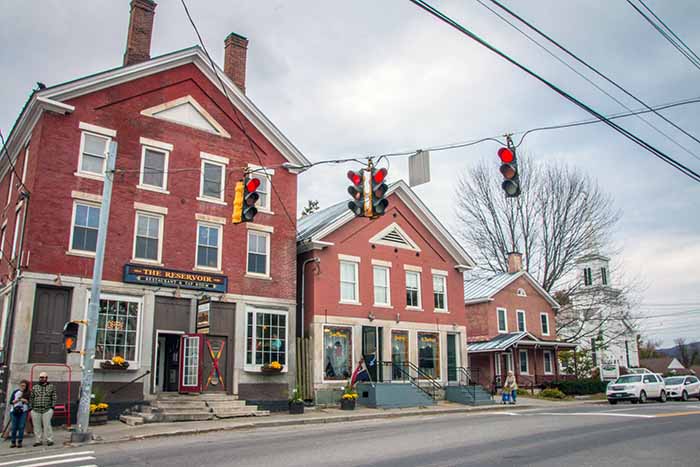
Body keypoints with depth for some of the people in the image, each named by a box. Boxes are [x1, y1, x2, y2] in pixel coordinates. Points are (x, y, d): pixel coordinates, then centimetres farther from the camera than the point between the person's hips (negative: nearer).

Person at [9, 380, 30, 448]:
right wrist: (17, 400, -12)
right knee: (14, 427, 1)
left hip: (23, 411, -1)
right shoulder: (15, 392, 6)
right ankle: (13, 442, 9)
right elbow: (11, 402, 6)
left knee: (21, 427, -5)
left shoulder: (28, 393, 4)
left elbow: (29, 402, 3)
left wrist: (25, 401, -15)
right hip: (14, 411, 1)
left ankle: (19, 442, 2)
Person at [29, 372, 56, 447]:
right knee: (37, 426, 4)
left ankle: (49, 440, -1)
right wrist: (30, 407, 4)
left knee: (47, 425, -7)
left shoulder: (51, 387, 7)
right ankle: (38, 441, 14)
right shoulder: (35, 387, 13)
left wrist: (52, 407, -3)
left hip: (47, 410, -3)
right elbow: (31, 398, 12)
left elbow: (54, 398, 6)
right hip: (35, 410, 3)